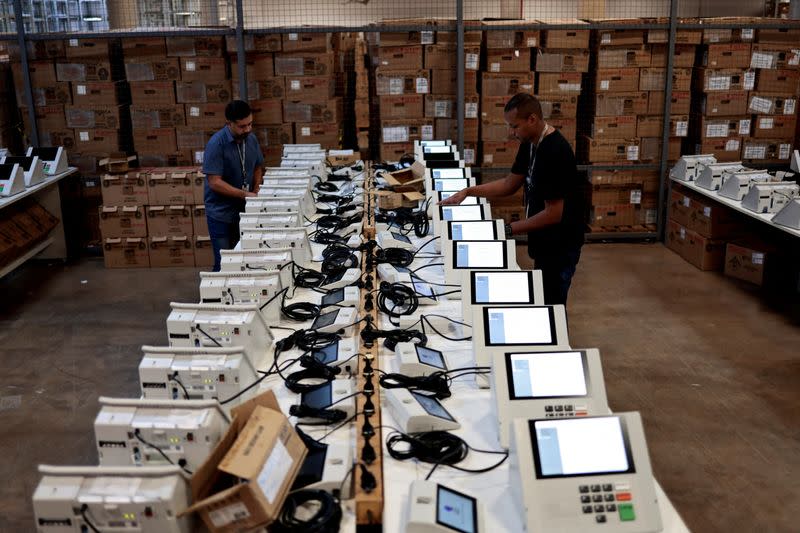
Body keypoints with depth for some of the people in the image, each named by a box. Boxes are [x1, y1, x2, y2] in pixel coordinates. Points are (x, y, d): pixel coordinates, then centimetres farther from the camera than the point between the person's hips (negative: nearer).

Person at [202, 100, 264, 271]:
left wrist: (256, 191, -3)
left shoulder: (252, 139, 0)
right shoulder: (216, 144, -19)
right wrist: (246, 194, -24)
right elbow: (214, 182, -22)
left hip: (244, 210, 5)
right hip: (221, 213, -5)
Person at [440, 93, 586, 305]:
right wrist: (468, 191, 2)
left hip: (560, 245, -9)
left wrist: (508, 230, -19)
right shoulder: (530, 143, 3)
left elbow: (553, 214, -25)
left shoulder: (556, 152, -26)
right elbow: (510, 184, 12)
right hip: (544, 240, 9)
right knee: (542, 303, 19)